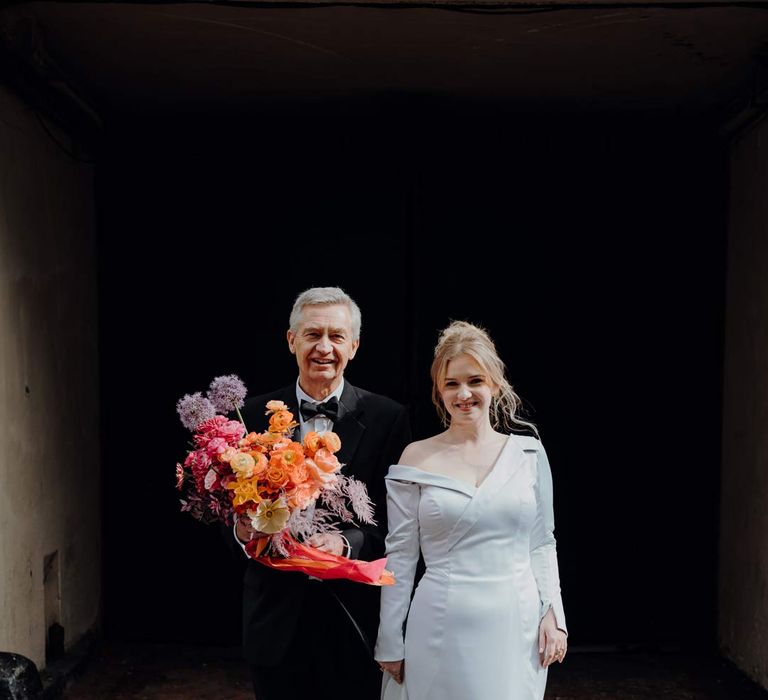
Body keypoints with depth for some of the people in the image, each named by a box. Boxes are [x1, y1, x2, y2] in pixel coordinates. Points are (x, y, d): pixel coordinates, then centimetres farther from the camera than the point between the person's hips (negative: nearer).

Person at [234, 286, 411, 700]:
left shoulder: (387, 418, -5)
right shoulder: (255, 416, 1)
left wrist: (346, 542, -23)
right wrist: (240, 527, -16)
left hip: (354, 620, -1)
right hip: (276, 621, 2)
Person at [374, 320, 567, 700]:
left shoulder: (529, 453, 2)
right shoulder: (417, 458, -3)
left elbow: (541, 543, 8)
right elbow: (400, 554, -1)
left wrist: (552, 613, 0)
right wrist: (389, 642, 0)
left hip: (517, 627, 2)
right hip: (442, 628, -1)